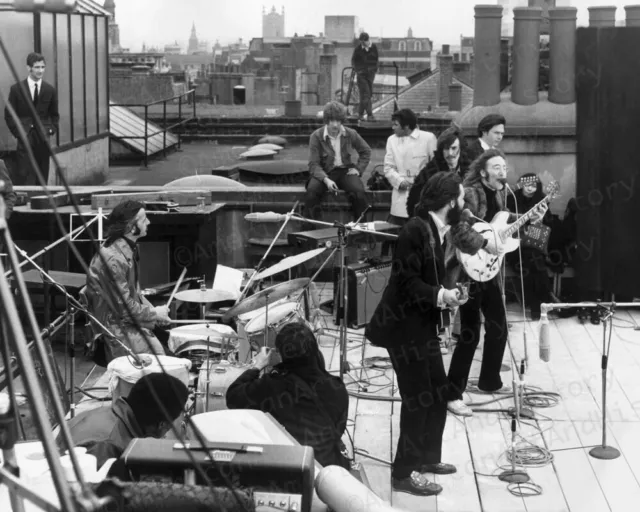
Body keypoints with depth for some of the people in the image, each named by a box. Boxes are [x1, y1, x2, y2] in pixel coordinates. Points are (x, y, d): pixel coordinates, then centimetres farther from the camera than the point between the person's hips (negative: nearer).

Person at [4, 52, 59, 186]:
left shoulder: (50, 90, 7)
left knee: (42, 177, 4)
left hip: (43, 138, 2)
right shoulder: (16, 88, 1)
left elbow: (54, 115, 17)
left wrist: (51, 130, 1)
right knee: (24, 177, -7)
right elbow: (9, 114, 4)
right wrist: (18, 132, -5)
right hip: (25, 138, -2)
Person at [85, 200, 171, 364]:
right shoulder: (113, 259, -26)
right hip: (113, 326, -10)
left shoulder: (128, 249, 6)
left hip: (126, 318, 10)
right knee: (156, 350, -20)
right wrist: (154, 314, -11)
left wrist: (152, 311, 2)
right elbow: (123, 307, -23)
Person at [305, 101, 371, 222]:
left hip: (345, 171, 1)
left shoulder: (351, 134, 0)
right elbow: (314, 164, -11)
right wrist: (326, 180, -28)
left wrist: (359, 169, 2)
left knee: (359, 192, -29)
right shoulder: (316, 136, -8)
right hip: (324, 172, -1)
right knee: (311, 191, -33)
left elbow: (366, 151, 17)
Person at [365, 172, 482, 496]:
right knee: (418, 397, -5)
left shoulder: (437, 231, 10)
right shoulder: (416, 229, -19)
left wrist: (447, 294, 2)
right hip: (404, 326, -10)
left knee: (438, 393, 15)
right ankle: (404, 472, 5)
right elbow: (406, 281, -23)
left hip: (423, 325, 10)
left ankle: (426, 457, 30)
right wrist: (439, 295, -30)